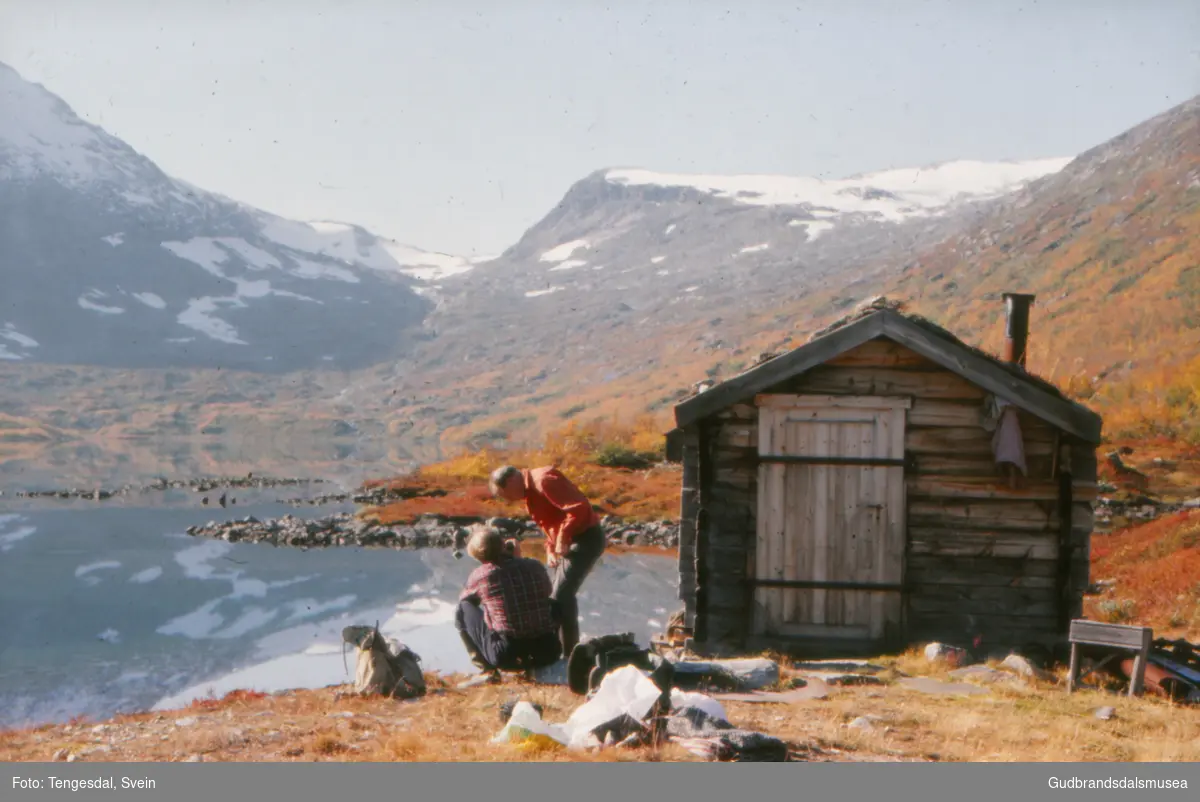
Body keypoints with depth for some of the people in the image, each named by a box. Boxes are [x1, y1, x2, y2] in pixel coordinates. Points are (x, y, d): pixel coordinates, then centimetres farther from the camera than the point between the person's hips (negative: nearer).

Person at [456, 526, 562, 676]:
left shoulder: (480, 575, -6)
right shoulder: (536, 566, 3)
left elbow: (464, 599, 16)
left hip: (507, 658, -3)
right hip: (549, 653, 3)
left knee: (463, 609, 13)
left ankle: (486, 664, 7)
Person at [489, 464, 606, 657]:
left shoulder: (544, 481, -20)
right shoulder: (531, 490, 12)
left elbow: (580, 508, -28)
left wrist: (562, 539, -20)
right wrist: (550, 549, 8)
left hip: (586, 539, -10)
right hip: (572, 541, 10)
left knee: (561, 596, -12)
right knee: (562, 595, 14)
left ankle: (569, 654, -7)